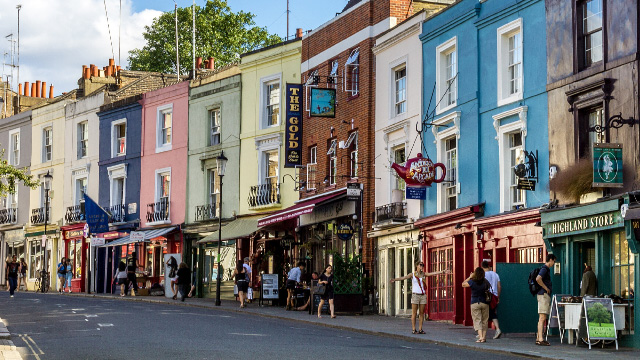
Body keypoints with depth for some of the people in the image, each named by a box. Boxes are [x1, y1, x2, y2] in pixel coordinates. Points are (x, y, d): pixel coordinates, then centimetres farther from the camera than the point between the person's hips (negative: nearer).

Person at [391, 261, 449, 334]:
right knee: (414, 313, -3)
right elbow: (403, 278, -14)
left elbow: (433, 273, 3)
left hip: (423, 295, 4)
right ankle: (413, 329, -1)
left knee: (421, 313, 4)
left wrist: (443, 272, -7)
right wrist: (395, 279, -30)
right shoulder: (412, 274, -1)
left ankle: (420, 329, 7)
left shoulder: (424, 274, 10)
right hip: (415, 295, -4)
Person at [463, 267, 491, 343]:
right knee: (484, 321, 11)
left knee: (477, 320, 0)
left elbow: (463, 284, 3)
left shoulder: (472, 282, -11)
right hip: (484, 303, 2)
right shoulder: (485, 282, -5)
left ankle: (480, 337, -15)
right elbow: (490, 288, 13)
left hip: (475, 303, -2)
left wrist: (470, 277, 9)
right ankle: (484, 337, 12)